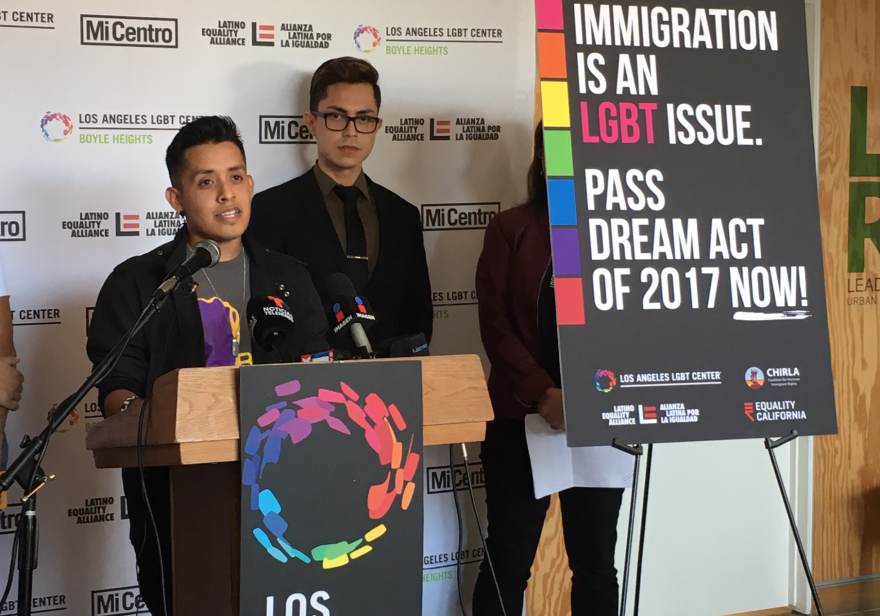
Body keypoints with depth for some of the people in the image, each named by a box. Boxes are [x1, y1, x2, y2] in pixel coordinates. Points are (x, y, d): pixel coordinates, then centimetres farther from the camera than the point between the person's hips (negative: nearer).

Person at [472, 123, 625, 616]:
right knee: (508, 559, 1)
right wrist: (542, 394, -17)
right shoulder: (512, 229, 4)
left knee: (596, 560, 7)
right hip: (522, 417, -1)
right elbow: (495, 323, -3)